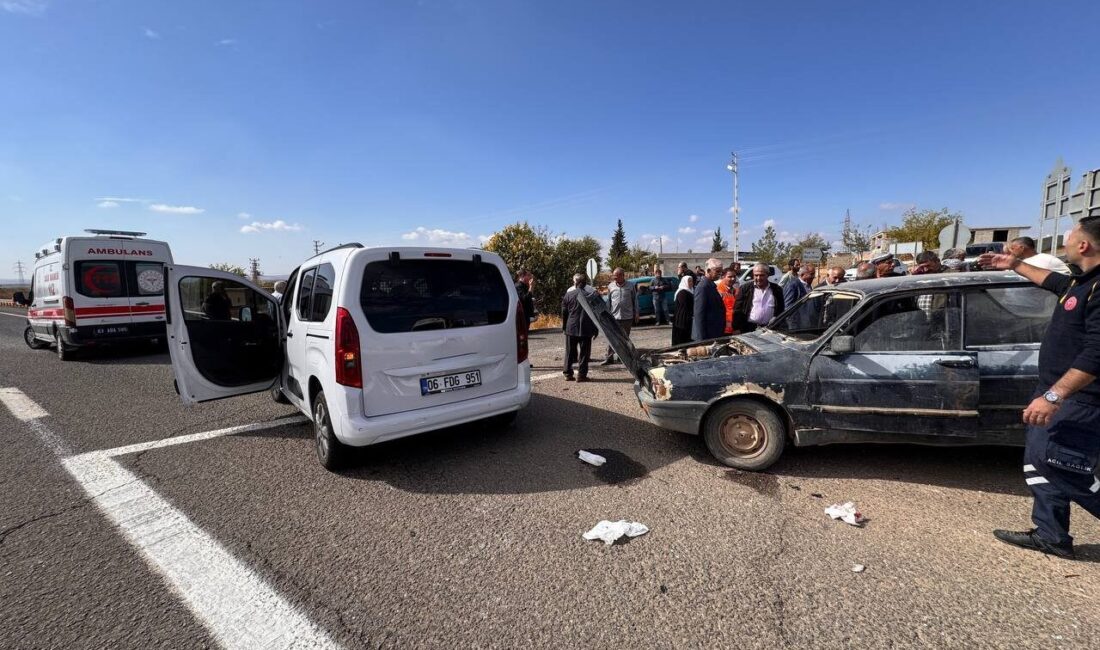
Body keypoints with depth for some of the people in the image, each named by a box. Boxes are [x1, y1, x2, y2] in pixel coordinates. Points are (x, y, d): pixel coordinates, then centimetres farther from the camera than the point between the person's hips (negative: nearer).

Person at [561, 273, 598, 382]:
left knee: (570, 352, 12)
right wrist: (595, 329, 4)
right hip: (586, 329, -2)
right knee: (584, 352, 4)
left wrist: (564, 327, 15)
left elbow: (564, 312, 6)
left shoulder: (568, 294, 1)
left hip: (571, 328, 2)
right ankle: (581, 374, 4)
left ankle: (568, 373, 14)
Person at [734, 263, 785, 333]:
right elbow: (738, 310, 0)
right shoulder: (745, 288, 3)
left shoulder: (777, 289, 9)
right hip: (748, 329, -1)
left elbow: (781, 311, 12)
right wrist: (737, 328, -7)